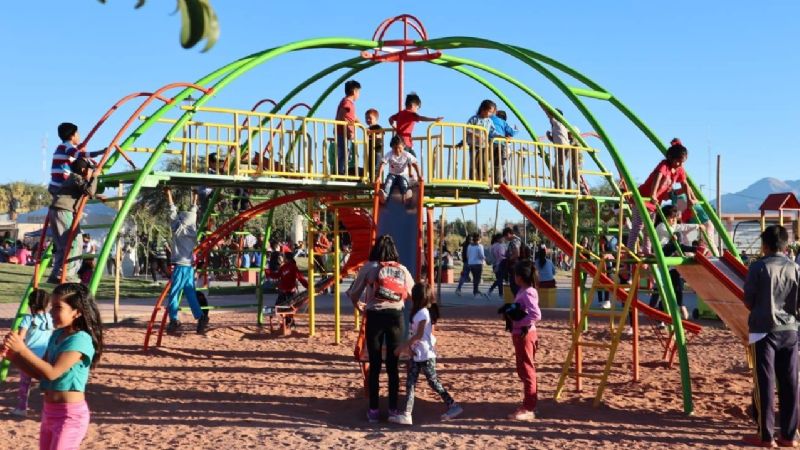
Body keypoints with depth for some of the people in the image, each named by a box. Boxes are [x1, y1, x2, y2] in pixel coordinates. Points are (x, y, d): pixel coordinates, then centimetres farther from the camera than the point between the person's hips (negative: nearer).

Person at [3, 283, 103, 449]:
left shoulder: (80, 340, -19)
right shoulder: (57, 335, 8)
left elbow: (51, 373, -25)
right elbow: (40, 373, 12)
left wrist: (22, 349, -25)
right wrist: (13, 356, -1)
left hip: (70, 414, -9)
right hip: (49, 411, 9)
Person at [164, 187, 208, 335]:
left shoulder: (178, 229, -6)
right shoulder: (192, 229, 10)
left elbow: (173, 211, -1)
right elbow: (192, 212, 22)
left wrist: (169, 194, 6)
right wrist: (195, 197, 33)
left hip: (180, 266, -7)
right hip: (190, 266, 7)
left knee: (174, 294, -5)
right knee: (191, 294, 7)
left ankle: (174, 321, -11)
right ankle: (201, 317, -4)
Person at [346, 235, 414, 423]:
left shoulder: (369, 267, 0)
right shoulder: (402, 269, 6)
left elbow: (353, 294, 2)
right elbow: (413, 294, 8)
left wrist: (358, 306, 22)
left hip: (375, 316, -2)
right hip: (396, 316, 2)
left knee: (374, 365, 4)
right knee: (393, 364, 9)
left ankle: (374, 410, 7)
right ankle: (393, 408, 12)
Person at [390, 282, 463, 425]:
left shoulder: (422, 313, -17)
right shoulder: (419, 312, 12)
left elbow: (419, 334, -23)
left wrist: (403, 346, -21)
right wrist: (407, 347, 2)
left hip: (425, 355, -9)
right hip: (416, 355, 10)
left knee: (433, 382, 2)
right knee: (410, 384, 3)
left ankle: (453, 406, 14)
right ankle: (407, 414, 1)